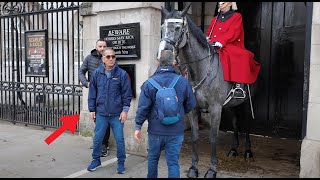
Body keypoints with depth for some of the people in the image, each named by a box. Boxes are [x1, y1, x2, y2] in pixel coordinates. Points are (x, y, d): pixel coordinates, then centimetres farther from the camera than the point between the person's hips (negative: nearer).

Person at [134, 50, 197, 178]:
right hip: (176, 131, 0)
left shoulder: (149, 83, -11)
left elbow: (143, 107, -11)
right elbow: (191, 104, 3)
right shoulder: (183, 82, -6)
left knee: (153, 158, 22)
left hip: (155, 130, 0)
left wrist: (138, 126, -2)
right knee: (173, 162, 8)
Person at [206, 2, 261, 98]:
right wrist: (208, 39, -5)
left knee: (242, 57, -33)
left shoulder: (236, 17, 6)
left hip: (231, 47, -6)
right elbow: (209, 32, 20)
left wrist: (220, 42, -24)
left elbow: (232, 33, -9)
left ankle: (239, 85, -35)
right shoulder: (215, 19, 24)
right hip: (213, 47, 6)